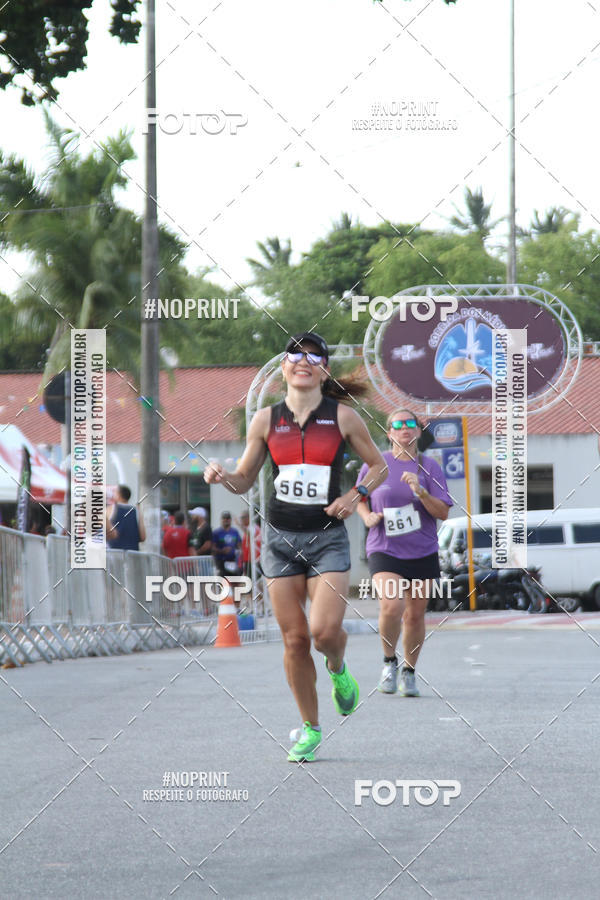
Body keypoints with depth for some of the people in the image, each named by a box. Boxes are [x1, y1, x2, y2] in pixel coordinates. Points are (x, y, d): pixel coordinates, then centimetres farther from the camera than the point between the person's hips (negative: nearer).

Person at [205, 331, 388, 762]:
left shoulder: (343, 416, -1)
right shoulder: (267, 420, 4)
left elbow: (378, 465, 11)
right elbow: (245, 480, 12)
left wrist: (357, 494, -7)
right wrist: (223, 477, -10)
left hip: (328, 537, -2)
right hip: (281, 537, 2)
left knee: (325, 630, -17)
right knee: (294, 638, 0)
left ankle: (338, 668, 21)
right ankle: (310, 728, 16)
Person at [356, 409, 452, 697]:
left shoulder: (429, 467, 3)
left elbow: (443, 512, -3)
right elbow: (359, 498, 16)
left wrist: (421, 492, -19)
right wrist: (368, 517, -5)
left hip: (422, 553, 2)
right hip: (384, 551, -2)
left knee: (415, 614, 7)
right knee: (391, 606, -22)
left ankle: (409, 671, 26)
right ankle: (389, 661, 2)